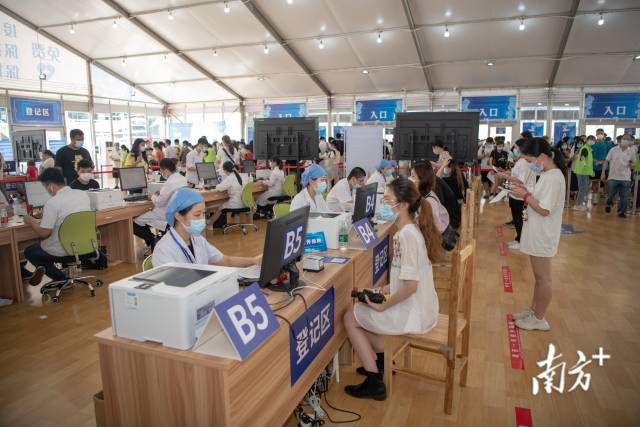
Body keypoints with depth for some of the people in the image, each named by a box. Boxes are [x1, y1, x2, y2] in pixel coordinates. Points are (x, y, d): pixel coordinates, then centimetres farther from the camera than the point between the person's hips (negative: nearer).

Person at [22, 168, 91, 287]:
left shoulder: (52, 203, -21)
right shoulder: (83, 194, -2)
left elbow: (44, 233, -17)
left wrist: (31, 221, 1)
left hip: (63, 250, -7)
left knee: (29, 251, 24)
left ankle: (61, 278, 11)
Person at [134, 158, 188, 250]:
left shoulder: (169, 183, -26)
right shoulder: (183, 179, 1)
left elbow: (159, 202, -18)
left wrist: (153, 196, 0)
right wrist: (161, 193, 10)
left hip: (167, 216, -9)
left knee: (134, 224, -3)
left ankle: (152, 240, 3)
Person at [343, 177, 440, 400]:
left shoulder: (408, 235, -25)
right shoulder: (410, 230, 5)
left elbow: (411, 285, -27)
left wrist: (382, 306, -16)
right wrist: (386, 288, 9)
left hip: (413, 314, -9)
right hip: (418, 307, 9)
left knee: (350, 318, 4)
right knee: (362, 308, 24)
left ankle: (374, 383, 11)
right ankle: (380, 363, 33)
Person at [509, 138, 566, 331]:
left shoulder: (553, 178, -21)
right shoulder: (547, 174, 8)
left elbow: (544, 209, -24)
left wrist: (525, 195, -16)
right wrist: (525, 190, 1)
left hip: (543, 235, -10)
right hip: (537, 233, 10)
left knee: (542, 277, 3)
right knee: (539, 276, 19)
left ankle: (539, 319, 15)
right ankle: (533, 309, 32)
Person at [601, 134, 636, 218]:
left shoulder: (632, 152, 4)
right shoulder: (613, 150, -1)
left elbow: (633, 163, 14)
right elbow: (606, 161, 2)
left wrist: (632, 165, -11)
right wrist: (603, 173, -2)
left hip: (626, 178, 1)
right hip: (613, 177, -1)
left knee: (624, 196, 5)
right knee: (611, 195, 5)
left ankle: (621, 211, 18)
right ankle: (609, 204, 34)